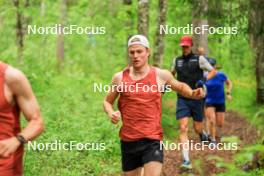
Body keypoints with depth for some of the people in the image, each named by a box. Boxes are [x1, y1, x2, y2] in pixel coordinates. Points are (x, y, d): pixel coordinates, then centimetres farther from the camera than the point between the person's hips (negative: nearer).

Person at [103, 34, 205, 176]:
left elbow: (180, 87, 21)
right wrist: (111, 113, -5)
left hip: (153, 140, -2)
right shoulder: (120, 77, 2)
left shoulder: (161, 75, 2)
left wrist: (192, 94, 1)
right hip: (128, 141, 2)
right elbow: (107, 101, 16)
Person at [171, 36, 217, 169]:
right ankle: (186, 161, -14)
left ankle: (203, 135, 47)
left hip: (197, 99, -1)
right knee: (183, 128, -12)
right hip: (182, 99, 2)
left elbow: (213, 71, 1)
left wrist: (204, 80, -17)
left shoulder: (199, 59, -1)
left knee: (197, 128, 7)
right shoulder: (177, 60, 9)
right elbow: (172, 73, 28)